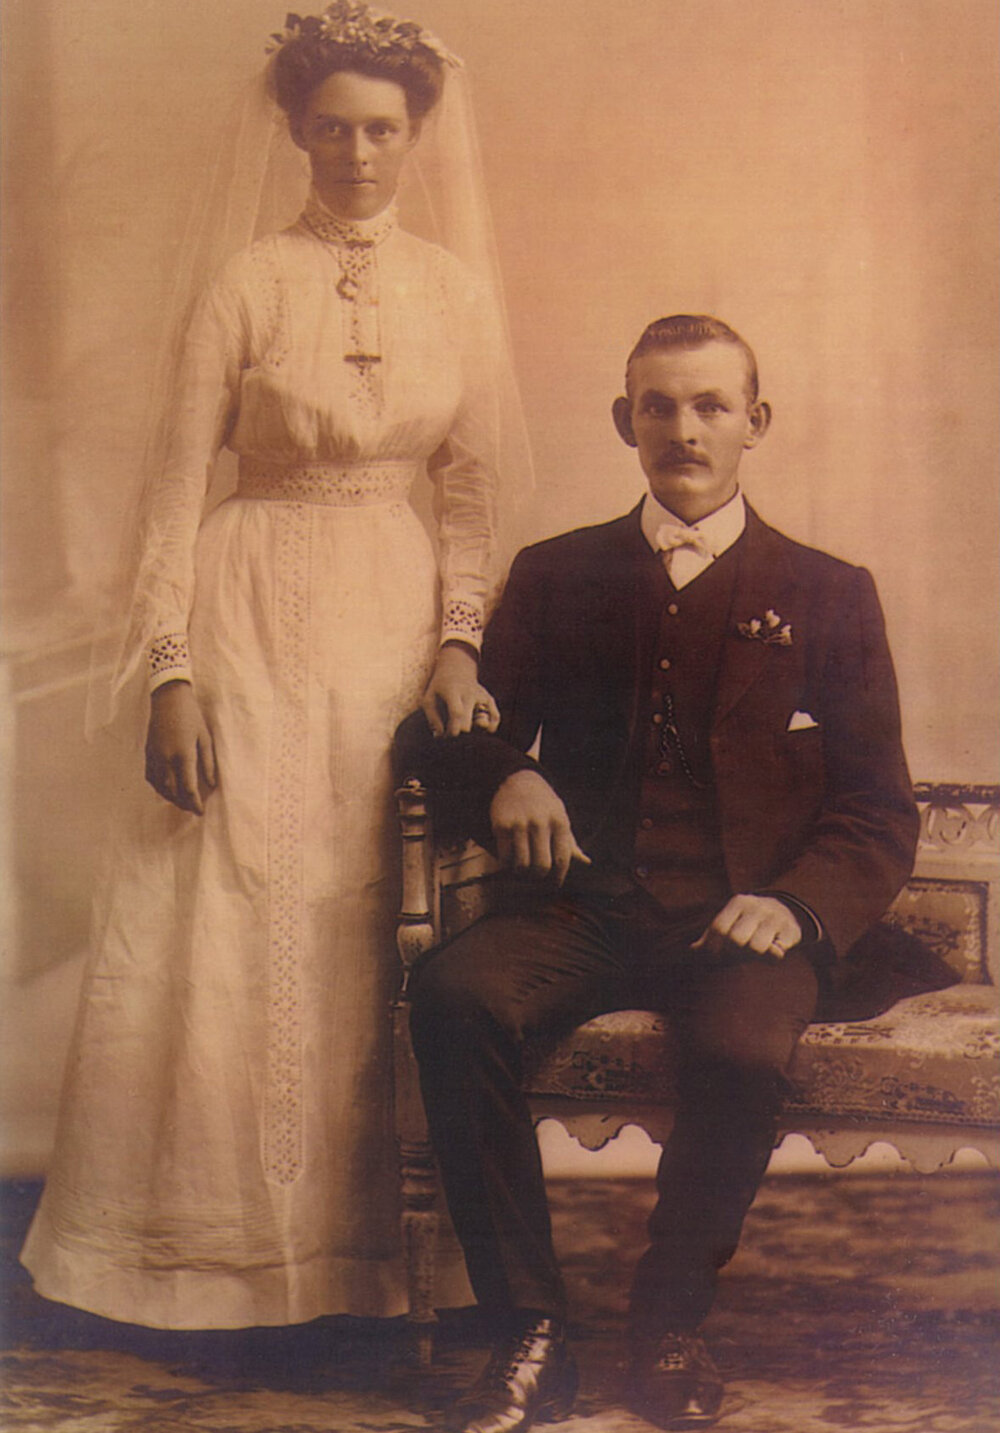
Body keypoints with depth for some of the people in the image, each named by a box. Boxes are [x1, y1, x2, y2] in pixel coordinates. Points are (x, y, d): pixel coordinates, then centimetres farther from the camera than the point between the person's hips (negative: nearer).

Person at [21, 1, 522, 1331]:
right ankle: (213, 1247, 16)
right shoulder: (248, 285, -2)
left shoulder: (460, 295, 6)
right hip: (254, 615, -2)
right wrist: (171, 675, -11)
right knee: (223, 927, 0)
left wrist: (458, 642, -3)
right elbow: (179, 483, -4)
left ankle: (365, 1239, 18)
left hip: (398, 617, 2)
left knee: (370, 931, 4)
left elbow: (472, 491, 10)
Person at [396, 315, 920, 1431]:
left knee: (743, 1048, -35)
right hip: (582, 911, 2)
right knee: (453, 996, -30)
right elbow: (440, 735, 17)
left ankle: (672, 1322, -7)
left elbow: (880, 815, 8)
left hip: (738, 921, -1)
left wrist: (795, 905, -13)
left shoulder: (829, 598, 13)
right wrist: (503, 777, -8)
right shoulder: (556, 576, 17)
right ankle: (529, 1335, -18)